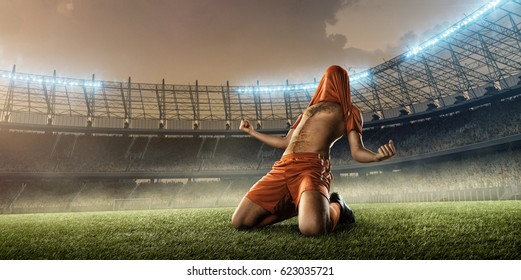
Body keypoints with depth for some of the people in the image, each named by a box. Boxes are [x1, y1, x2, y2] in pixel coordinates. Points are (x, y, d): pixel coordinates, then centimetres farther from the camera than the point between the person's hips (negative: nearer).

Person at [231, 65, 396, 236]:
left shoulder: (349, 111, 19)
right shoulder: (309, 109, 33)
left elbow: (357, 151, 8)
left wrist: (377, 156, -16)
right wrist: (252, 132, 40)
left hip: (313, 168, -5)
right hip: (282, 168, 6)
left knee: (311, 228, -35)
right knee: (240, 222, -4)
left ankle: (335, 207, 3)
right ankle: (299, 205, 13)